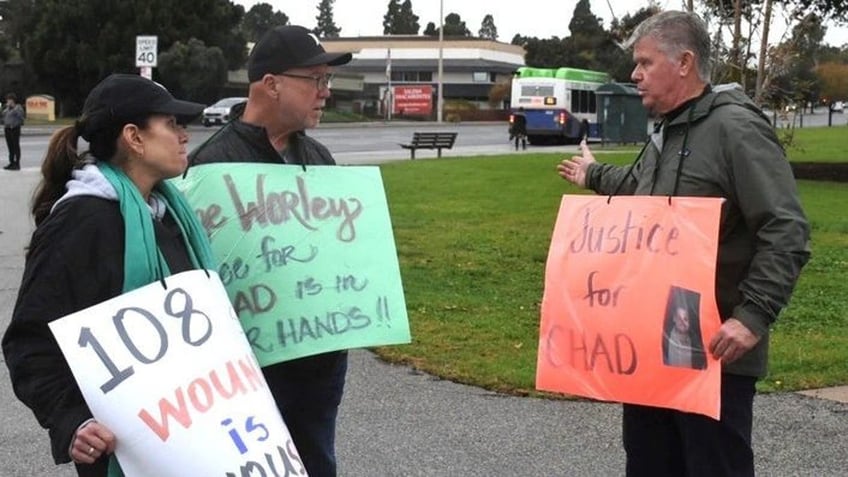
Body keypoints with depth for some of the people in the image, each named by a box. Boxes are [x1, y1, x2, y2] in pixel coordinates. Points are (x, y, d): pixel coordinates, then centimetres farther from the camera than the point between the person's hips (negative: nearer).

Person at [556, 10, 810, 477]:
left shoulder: (735, 128, -16)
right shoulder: (665, 132, 15)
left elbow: (787, 233, -22)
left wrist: (753, 315, -28)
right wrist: (594, 175, 53)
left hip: (713, 351, -9)